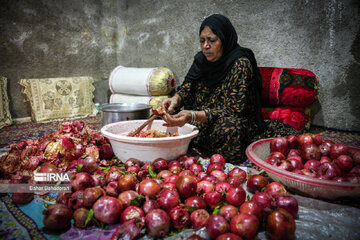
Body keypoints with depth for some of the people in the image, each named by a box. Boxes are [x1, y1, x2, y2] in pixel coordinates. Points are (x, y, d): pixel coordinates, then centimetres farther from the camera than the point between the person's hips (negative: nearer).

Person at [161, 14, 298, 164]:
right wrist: (175, 99, -21)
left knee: (229, 127, -37)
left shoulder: (241, 64, -16)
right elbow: (187, 87, 4)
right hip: (200, 123, 6)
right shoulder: (201, 59, 5)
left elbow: (233, 110, -22)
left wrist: (193, 116, -34)